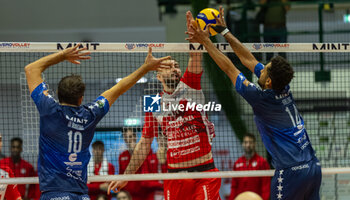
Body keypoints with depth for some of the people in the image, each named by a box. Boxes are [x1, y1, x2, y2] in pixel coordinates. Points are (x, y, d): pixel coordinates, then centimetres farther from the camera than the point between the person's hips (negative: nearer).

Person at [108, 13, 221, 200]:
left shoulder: (189, 86, 5)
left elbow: (195, 57, -13)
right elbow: (144, 145, 16)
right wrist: (126, 176, 14)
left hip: (204, 172, -2)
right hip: (175, 174, 2)